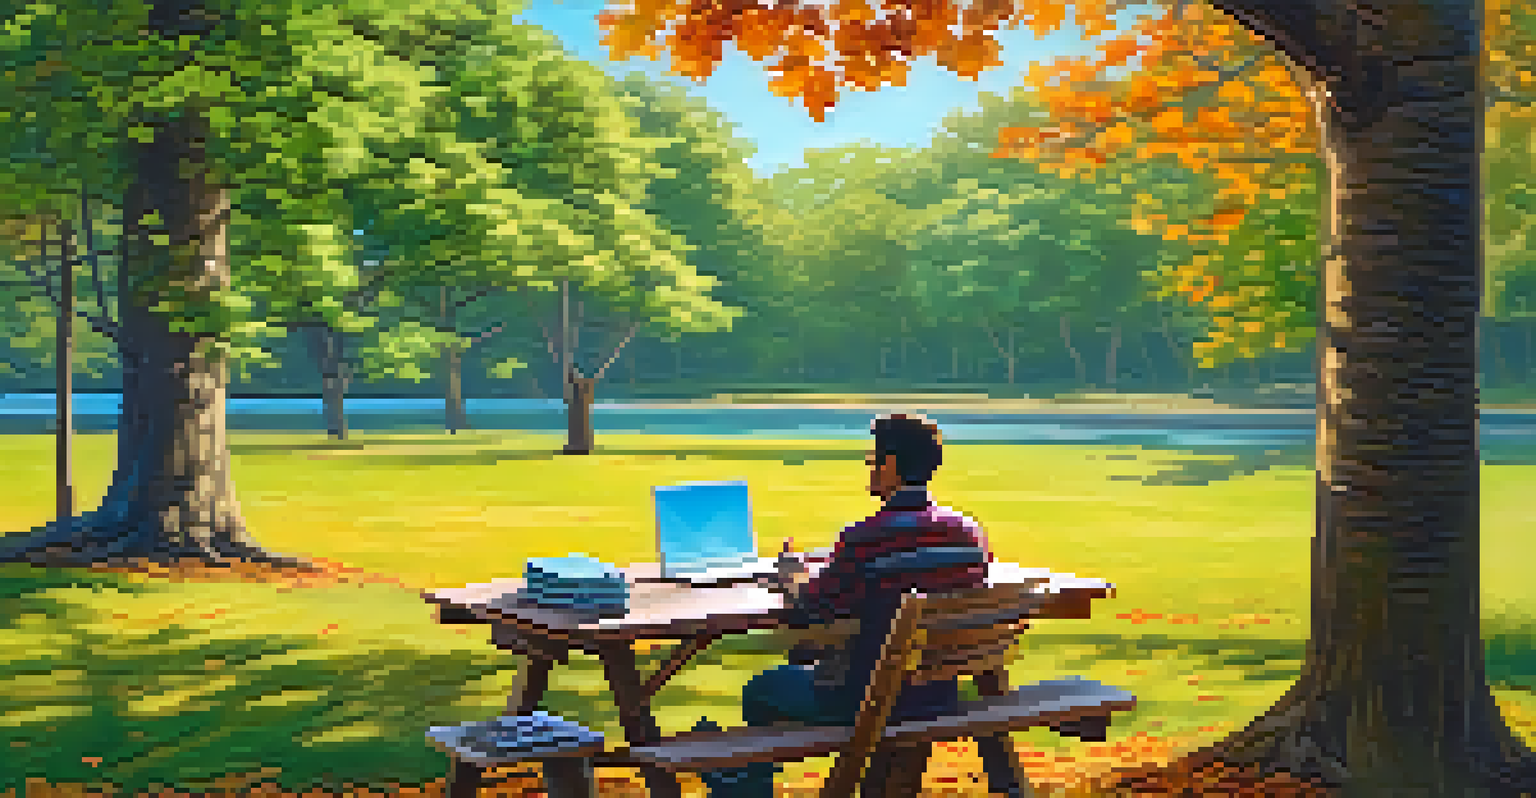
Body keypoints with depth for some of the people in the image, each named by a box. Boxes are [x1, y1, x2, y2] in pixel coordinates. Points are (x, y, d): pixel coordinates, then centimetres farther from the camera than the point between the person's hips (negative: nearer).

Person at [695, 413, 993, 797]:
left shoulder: (866, 539, -22)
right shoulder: (970, 533, -4)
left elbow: (805, 615, -12)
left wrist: (793, 584, 12)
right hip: (940, 697, 7)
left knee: (762, 690, 21)